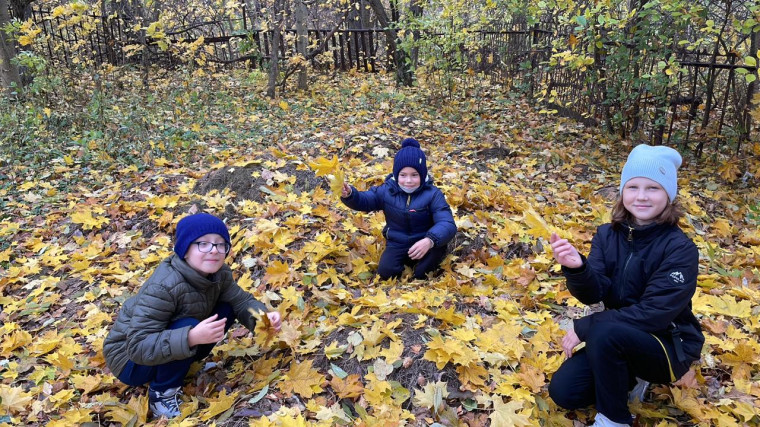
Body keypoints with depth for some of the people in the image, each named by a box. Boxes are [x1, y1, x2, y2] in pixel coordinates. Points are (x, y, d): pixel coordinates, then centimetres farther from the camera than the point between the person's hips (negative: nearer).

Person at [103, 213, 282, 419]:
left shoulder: (219, 274, -13)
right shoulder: (163, 287, -35)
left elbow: (241, 300, -6)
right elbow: (139, 346, -37)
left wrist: (263, 317, -28)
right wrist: (191, 337, -51)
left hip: (173, 348, 7)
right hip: (131, 359, -7)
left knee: (226, 310, -9)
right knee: (187, 327, -33)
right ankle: (161, 394, -10)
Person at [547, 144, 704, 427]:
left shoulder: (680, 250, -20)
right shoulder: (608, 235, -5)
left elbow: (653, 313, -26)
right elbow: (592, 294, -15)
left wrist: (583, 327, -24)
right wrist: (576, 267, -38)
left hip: (670, 347, -5)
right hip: (620, 339, 5)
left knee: (603, 332, -34)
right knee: (563, 392, -10)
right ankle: (631, 376, 16)